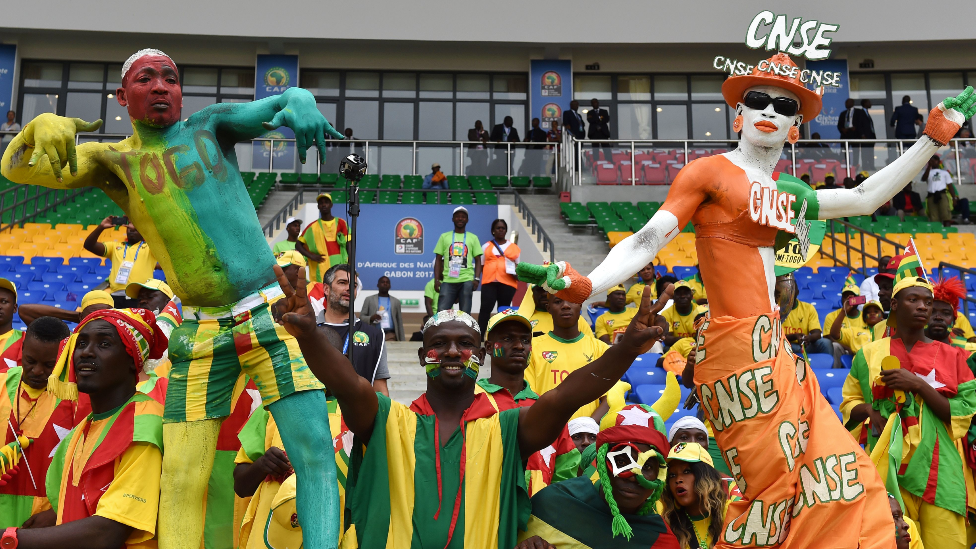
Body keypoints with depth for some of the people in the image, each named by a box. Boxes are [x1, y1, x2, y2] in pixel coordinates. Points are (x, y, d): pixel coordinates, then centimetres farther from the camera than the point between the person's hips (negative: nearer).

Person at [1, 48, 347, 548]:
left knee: (315, 456, -9)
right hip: (200, 334, 1)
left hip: (272, 316, -1)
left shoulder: (209, 126, 8)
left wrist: (299, 102, -28)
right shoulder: (115, 161, 10)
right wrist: (44, 125, -16)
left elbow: (282, 102, -2)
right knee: (180, 481, -3)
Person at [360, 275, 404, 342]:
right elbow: (361, 317, 9)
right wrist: (371, 318, -13)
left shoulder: (396, 301, 16)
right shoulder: (369, 300, 13)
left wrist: (402, 341, 8)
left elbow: (400, 323, 15)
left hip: (391, 335, 1)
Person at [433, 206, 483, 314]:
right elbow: (438, 260, 11)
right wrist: (436, 279, 1)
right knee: (441, 311, -6)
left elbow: (478, 261, 10)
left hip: (466, 281, 0)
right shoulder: (444, 236, 12)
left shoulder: (473, 237, 11)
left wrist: (477, 278, -4)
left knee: (465, 313, 1)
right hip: (448, 281, 0)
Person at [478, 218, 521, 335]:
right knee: (485, 308, -12)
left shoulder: (514, 247, 14)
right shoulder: (486, 246, 14)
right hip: (489, 281, -1)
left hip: (508, 282, 1)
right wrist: (489, 275, -2)